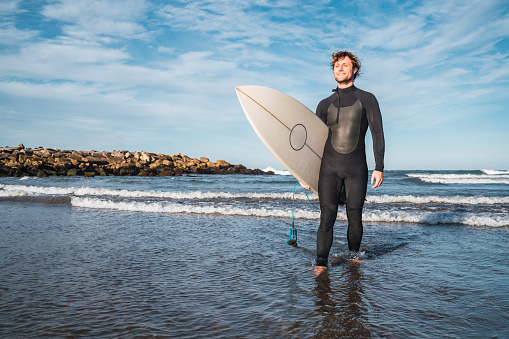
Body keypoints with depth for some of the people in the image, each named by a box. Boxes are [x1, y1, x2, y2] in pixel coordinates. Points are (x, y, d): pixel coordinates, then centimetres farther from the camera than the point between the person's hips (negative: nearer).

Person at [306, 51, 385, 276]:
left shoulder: (366, 99, 5)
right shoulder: (325, 104, 13)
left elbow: (377, 134, 1)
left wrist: (379, 168, -9)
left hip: (356, 168, -1)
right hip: (329, 167, 1)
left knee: (355, 219, 3)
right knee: (327, 216, -8)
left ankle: (354, 256, 24)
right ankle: (321, 263, -7)